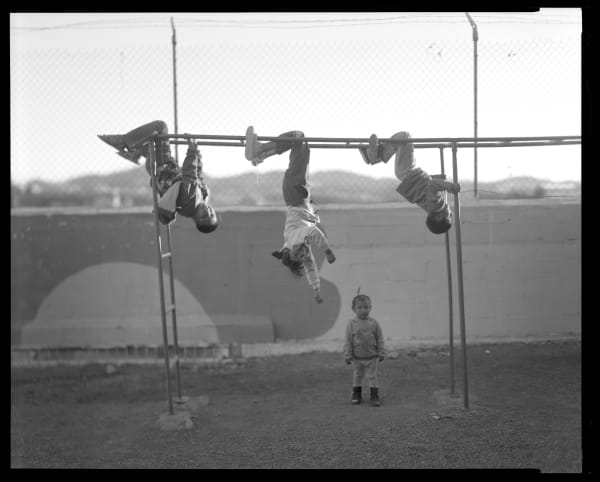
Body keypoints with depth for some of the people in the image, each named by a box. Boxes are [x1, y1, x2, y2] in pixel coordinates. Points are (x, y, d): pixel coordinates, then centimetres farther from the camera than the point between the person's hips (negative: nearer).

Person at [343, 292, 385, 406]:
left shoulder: (374, 323, -6)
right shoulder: (352, 324, -8)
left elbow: (380, 340, 1)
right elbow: (348, 341, -4)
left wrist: (381, 353, -1)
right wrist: (347, 356, -5)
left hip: (372, 357, -1)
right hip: (357, 358, 1)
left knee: (373, 376, 1)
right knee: (357, 375, 13)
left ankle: (375, 395, 10)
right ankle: (356, 394, 28)